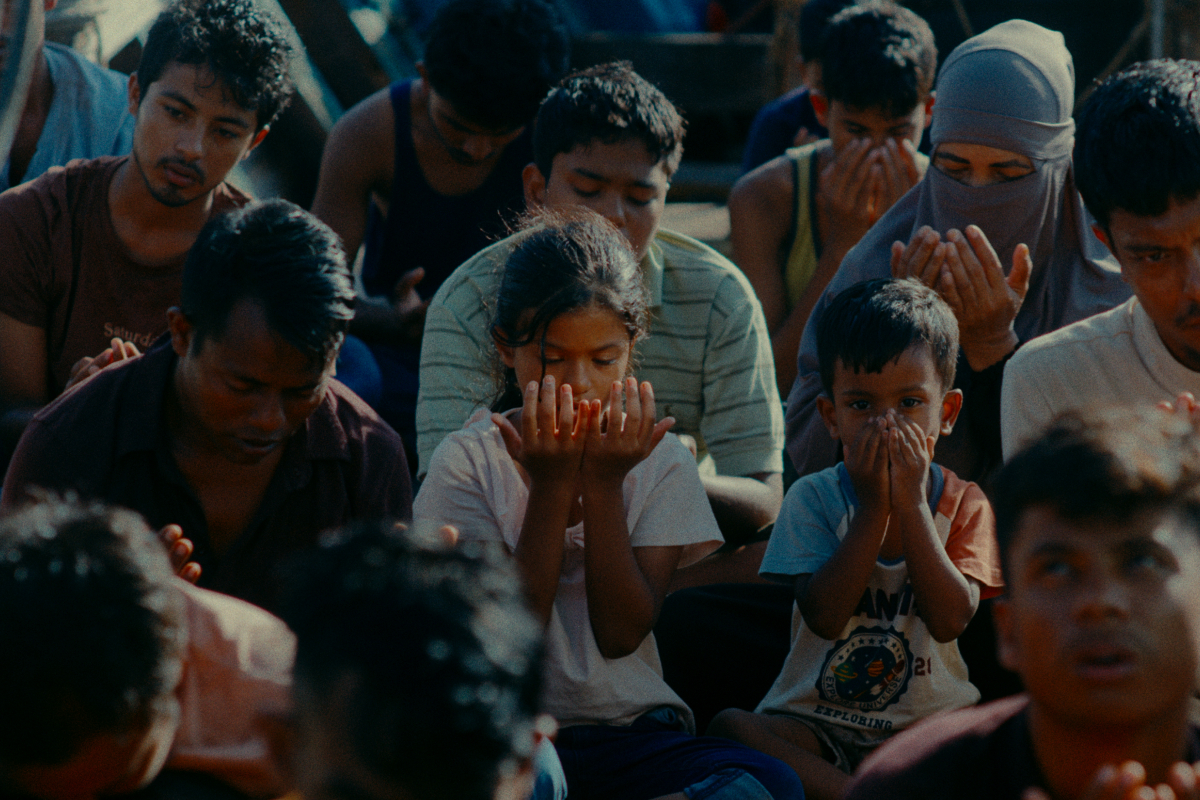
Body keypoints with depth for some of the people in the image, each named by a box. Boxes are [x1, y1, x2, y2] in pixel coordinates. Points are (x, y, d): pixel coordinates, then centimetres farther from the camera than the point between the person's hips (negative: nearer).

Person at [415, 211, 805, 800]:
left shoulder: (660, 463, 4)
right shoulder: (468, 462, 0)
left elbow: (622, 634, -4)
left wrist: (604, 485, -11)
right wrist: (552, 486, -13)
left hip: (632, 727, 3)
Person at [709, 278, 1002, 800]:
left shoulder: (964, 503, 1)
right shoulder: (813, 498, 0)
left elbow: (950, 619, -15)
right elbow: (824, 616, -15)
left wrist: (911, 503, -18)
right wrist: (873, 507, -19)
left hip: (927, 721, 0)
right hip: (818, 723, 0)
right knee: (730, 727, -29)